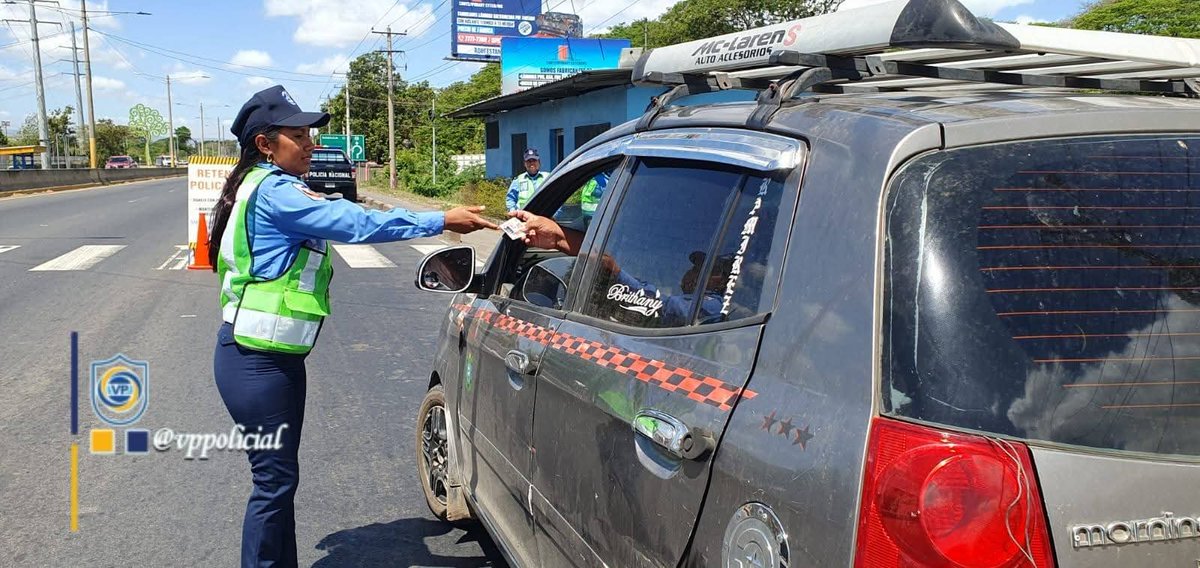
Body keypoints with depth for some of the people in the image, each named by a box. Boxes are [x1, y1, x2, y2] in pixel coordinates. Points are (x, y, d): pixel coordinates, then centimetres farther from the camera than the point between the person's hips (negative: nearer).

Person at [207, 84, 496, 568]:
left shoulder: (266, 188, 14)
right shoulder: (273, 191, -18)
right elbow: (357, 223, -25)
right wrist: (441, 221, -23)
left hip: (275, 356, 10)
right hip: (256, 363, -10)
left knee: (280, 477, 16)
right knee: (275, 479, -2)